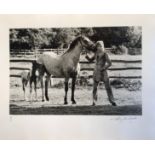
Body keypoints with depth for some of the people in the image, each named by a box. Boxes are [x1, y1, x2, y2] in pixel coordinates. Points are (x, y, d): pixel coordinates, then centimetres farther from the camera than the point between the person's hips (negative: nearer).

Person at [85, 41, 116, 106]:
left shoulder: (105, 54, -7)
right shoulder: (96, 54, 5)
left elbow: (109, 63, -10)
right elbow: (90, 60, 15)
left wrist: (103, 68, -18)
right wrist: (87, 56, -3)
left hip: (103, 72, -4)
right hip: (96, 72, 4)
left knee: (108, 87, -1)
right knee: (95, 87, 6)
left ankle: (112, 101, 6)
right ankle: (94, 101, 18)